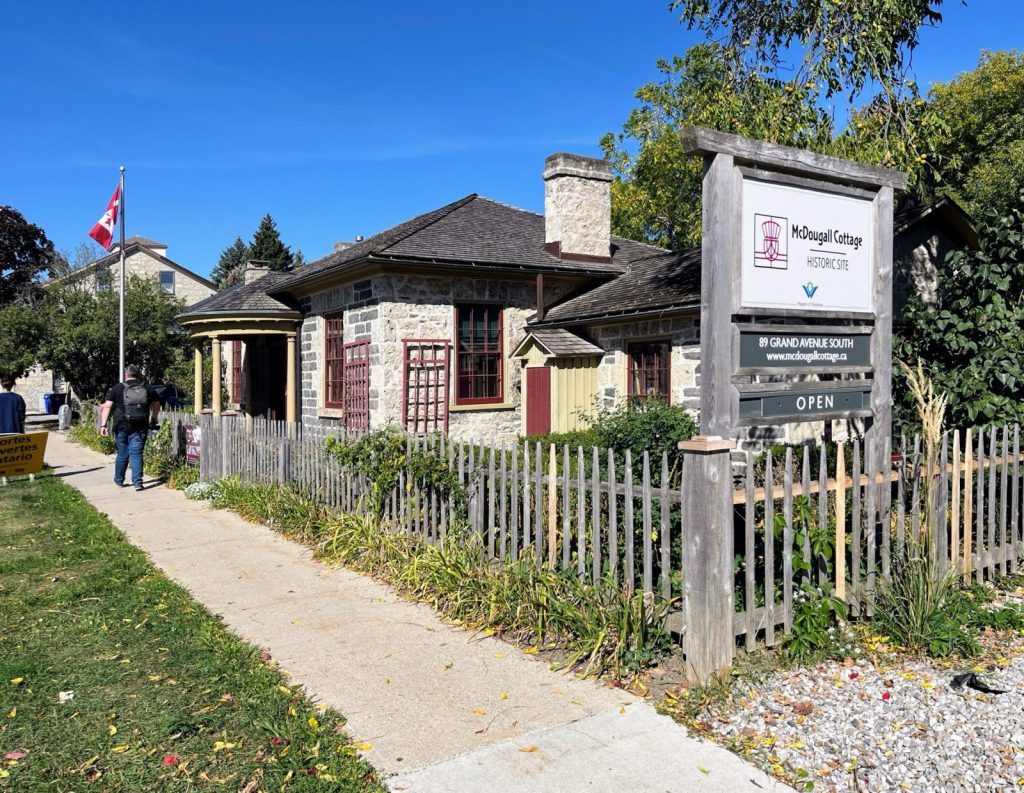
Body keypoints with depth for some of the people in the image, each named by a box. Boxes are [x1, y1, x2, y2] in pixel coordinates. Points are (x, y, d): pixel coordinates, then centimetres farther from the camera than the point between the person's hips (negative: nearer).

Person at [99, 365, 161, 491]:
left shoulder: (117, 389, 0)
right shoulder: (147, 389, 6)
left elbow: (107, 407, -7)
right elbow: (156, 405, 16)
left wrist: (103, 425, -8)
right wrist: (153, 419, 33)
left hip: (122, 427, 0)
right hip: (140, 428, 0)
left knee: (122, 454, 13)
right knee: (136, 454, 1)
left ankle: (119, 480, 27)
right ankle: (137, 482, -7)